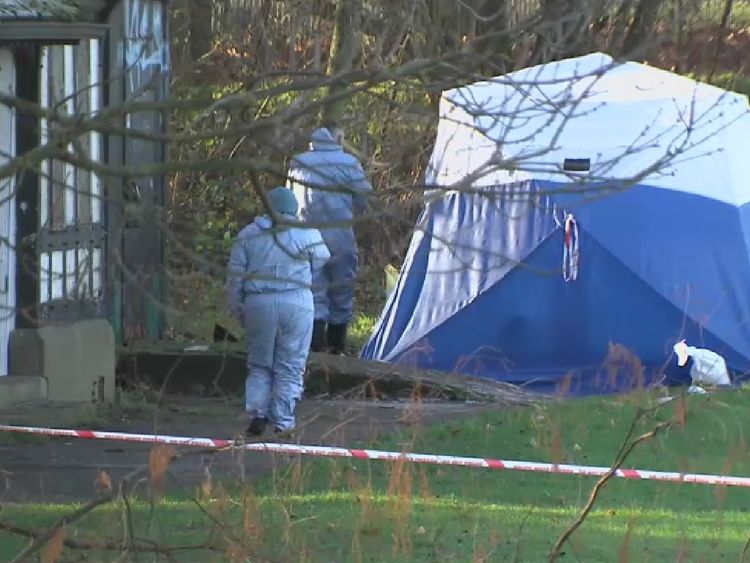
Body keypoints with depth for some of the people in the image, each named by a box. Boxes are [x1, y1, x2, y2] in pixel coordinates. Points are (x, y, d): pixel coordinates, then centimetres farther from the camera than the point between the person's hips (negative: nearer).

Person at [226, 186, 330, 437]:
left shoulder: (248, 234, 7)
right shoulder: (307, 233, 1)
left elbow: (235, 276, 7)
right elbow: (321, 261, 17)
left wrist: (237, 310, 16)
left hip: (258, 304, 2)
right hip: (296, 302, -2)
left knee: (259, 365, 14)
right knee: (290, 367, 5)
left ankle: (257, 415, 2)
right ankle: (283, 423, 2)